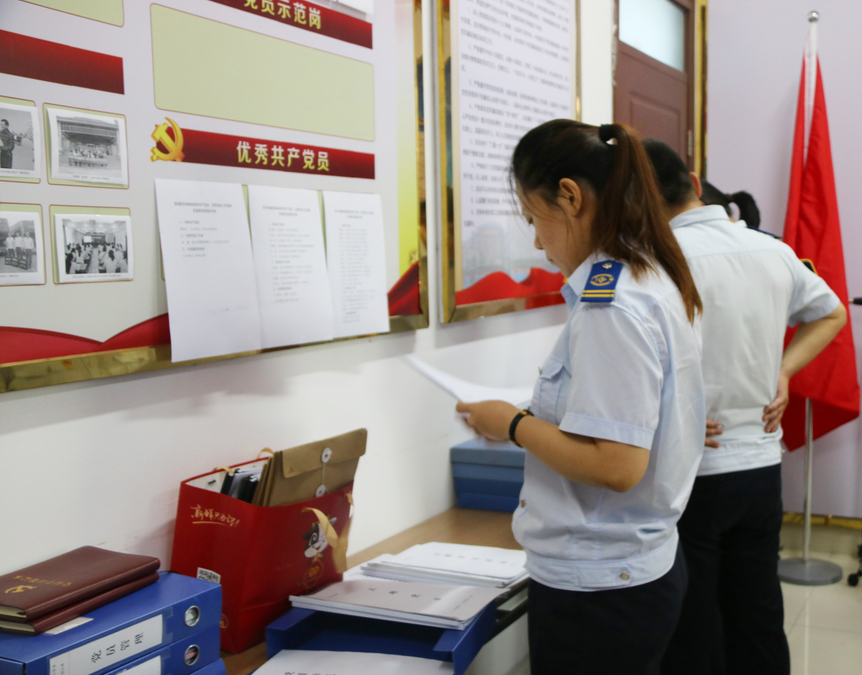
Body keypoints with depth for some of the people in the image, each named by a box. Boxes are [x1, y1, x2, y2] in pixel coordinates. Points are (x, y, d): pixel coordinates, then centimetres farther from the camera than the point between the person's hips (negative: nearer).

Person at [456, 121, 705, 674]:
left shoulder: (610, 306, -23)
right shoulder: (656, 280, 7)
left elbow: (616, 466, -27)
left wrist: (513, 424, -14)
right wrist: (539, 417, 12)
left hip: (596, 593, -9)